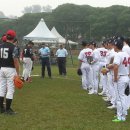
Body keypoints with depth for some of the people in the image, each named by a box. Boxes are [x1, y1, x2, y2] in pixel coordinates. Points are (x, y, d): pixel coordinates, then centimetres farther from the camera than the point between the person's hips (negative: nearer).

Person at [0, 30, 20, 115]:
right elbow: (16, 61, -15)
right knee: (10, 89, 0)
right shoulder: (13, 47, -12)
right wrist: (18, 73, -11)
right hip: (10, 69, -6)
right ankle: (8, 109, 1)